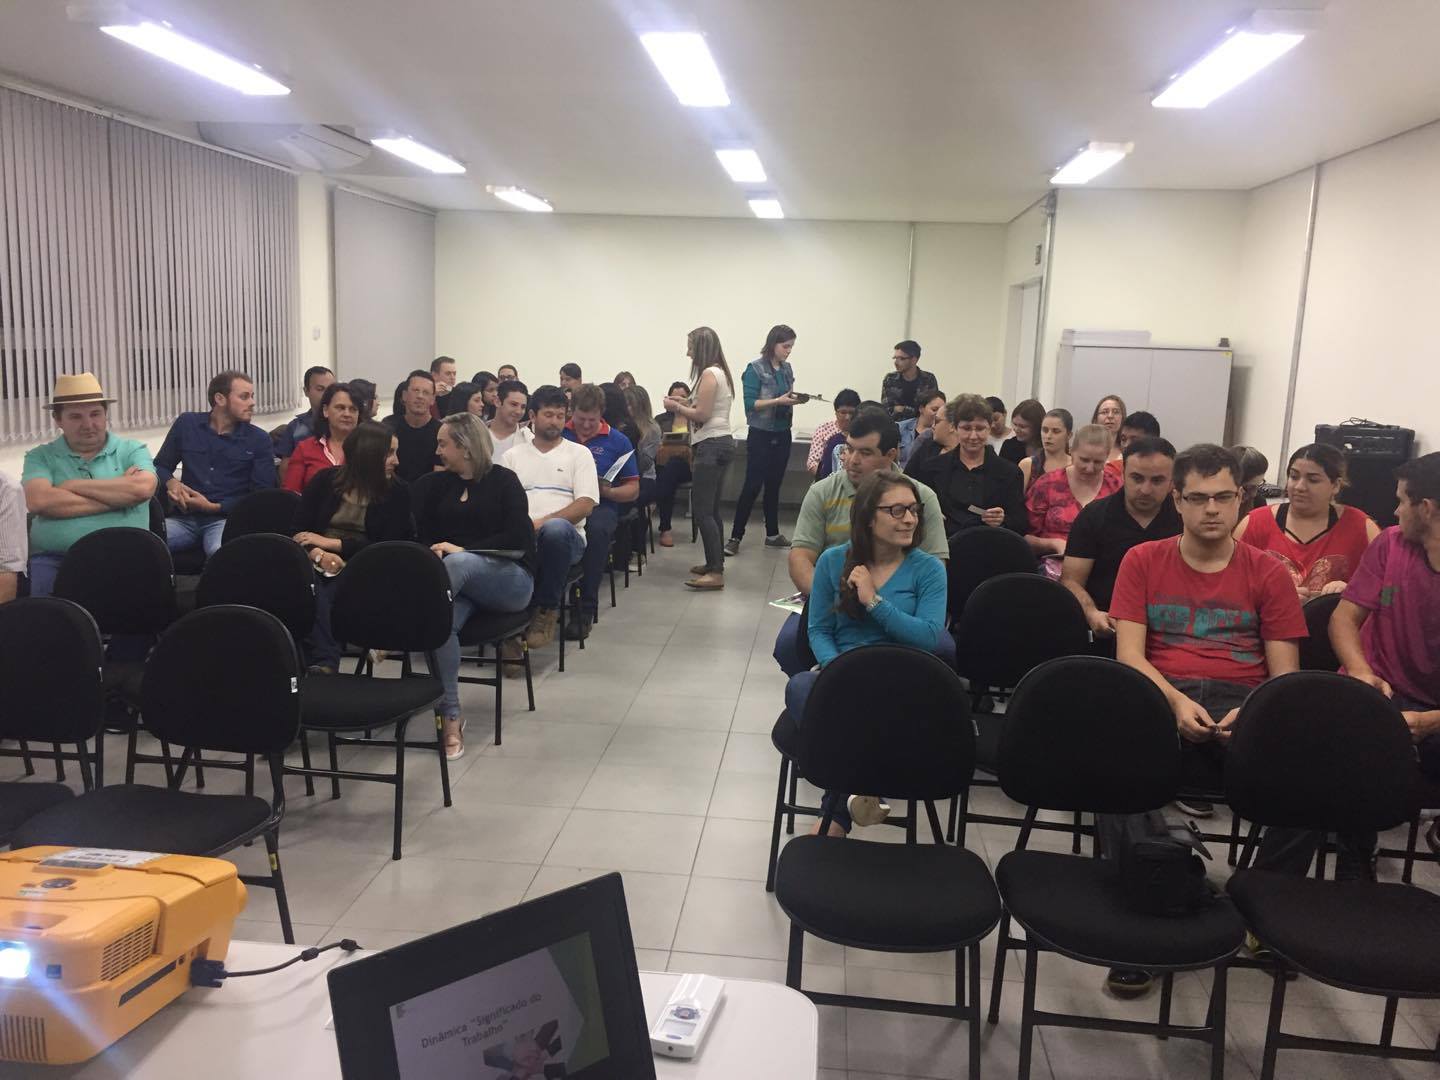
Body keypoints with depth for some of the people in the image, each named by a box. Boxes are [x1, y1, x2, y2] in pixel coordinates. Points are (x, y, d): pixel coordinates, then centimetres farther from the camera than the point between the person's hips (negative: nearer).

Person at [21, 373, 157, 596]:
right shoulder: (40, 457, 14)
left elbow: (142, 488, -9)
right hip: (54, 559, 1)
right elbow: (38, 501, -7)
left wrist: (74, 486, -1)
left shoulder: (132, 450, 12)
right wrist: (118, 495, -6)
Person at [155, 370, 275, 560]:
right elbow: (160, 466, 20)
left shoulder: (259, 440, 4)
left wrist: (213, 507, -10)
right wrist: (171, 483, -5)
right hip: (184, 518, 3)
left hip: (227, 518, -3)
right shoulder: (186, 424, 11)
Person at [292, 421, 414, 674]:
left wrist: (332, 543, -9)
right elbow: (298, 530, 4)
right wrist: (317, 553, -18)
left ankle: (322, 662, -37)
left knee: (335, 594, -36)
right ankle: (325, 661, -41)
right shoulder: (325, 480, 9)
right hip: (320, 565, 1)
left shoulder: (397, 491, 6)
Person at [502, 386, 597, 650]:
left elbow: (586, 504, 1)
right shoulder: (512, 455, 21)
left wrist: (543, 522, -13)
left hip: (566, 535, -1)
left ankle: (546, 610, -20)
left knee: (555, 529, -40)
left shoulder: (579, 453, 14)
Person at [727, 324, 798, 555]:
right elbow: (750, 403, -14)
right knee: (752, 486, -6)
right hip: (761, 435, -6)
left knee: (774, 485, 12)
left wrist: (794, 399, -4)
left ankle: (772, 534, 21)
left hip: (782, 434, 6)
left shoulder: (787, 368, 9)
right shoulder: (755, 368, -9)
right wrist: (779, 401, -22)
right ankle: (735, 537, 0)